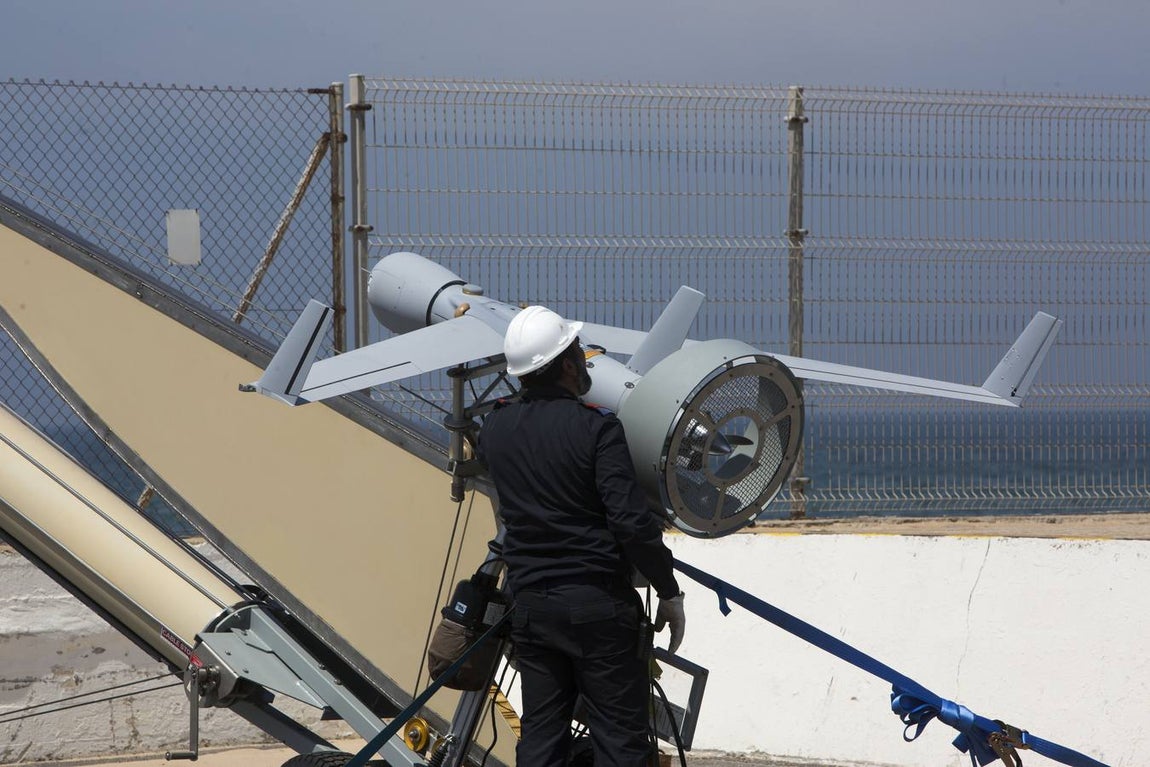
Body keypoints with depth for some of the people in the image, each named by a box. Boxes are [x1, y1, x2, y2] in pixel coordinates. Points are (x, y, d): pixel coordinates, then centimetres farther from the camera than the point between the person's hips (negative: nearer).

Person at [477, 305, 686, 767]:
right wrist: (669, 593, -9)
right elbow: (631, 521, -19)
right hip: (598, 604, -5)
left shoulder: (494, 429, 3)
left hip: (530, 603, 5)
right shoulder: (596, 428, -14)